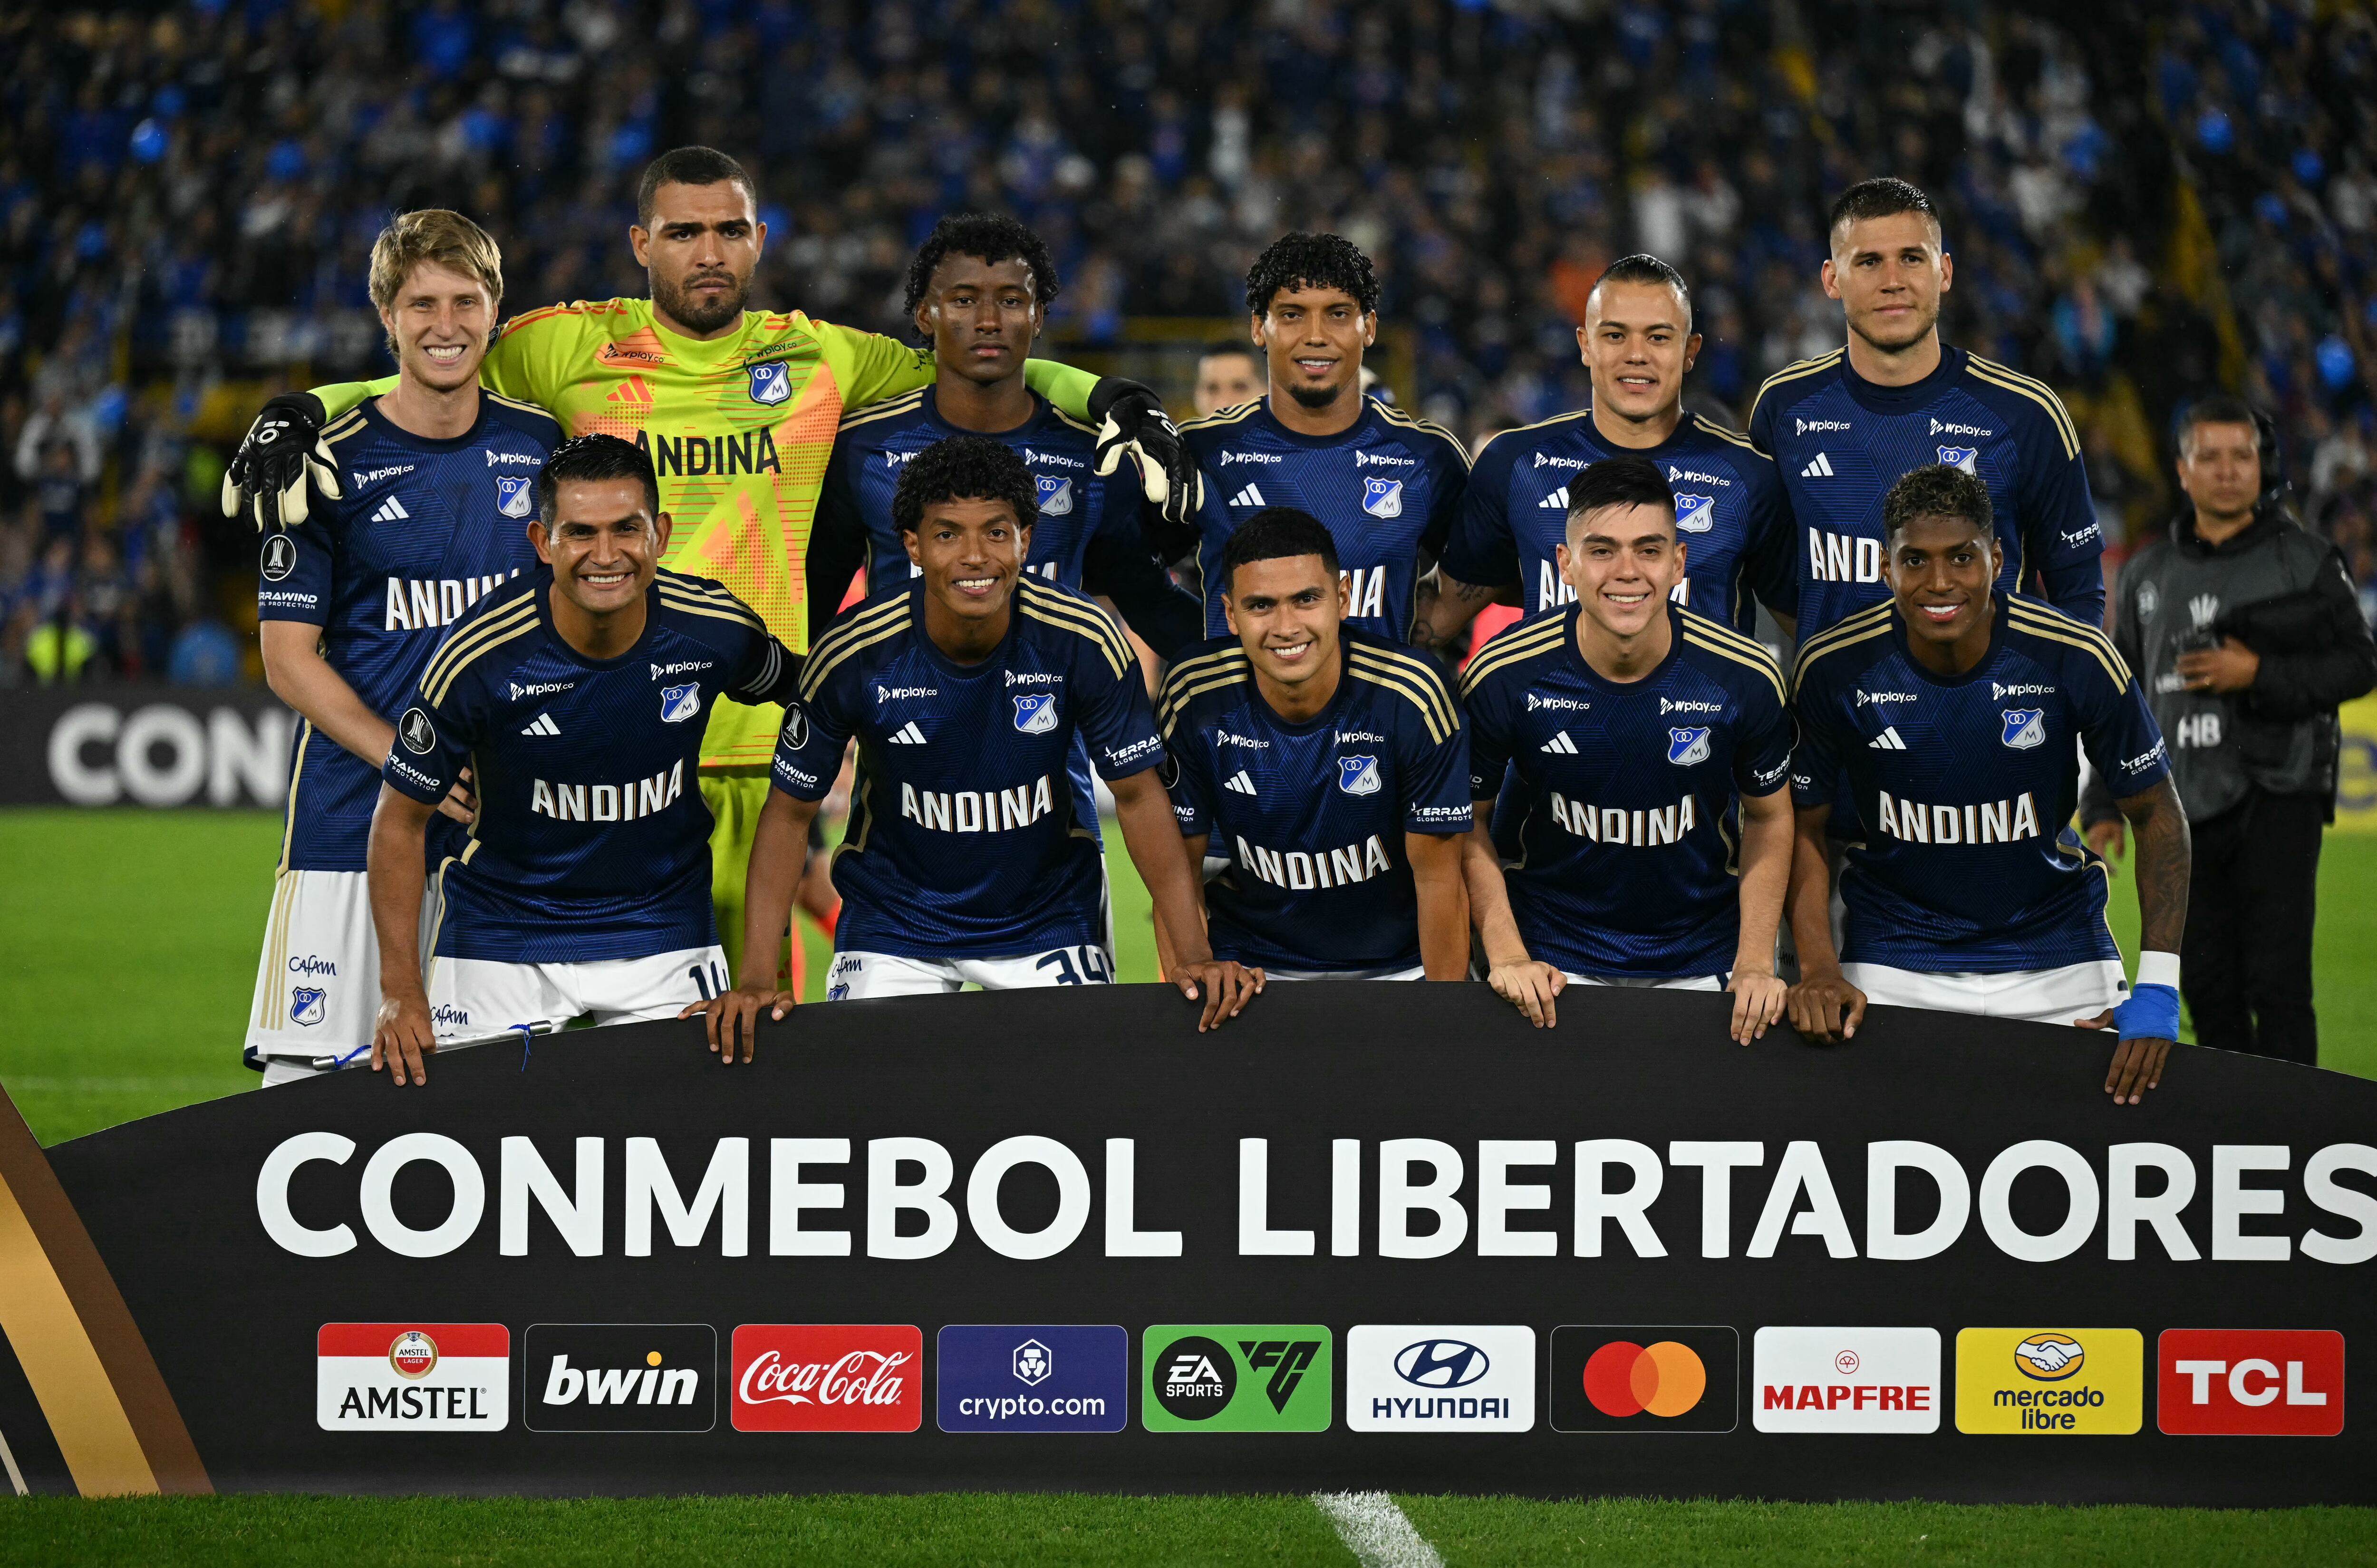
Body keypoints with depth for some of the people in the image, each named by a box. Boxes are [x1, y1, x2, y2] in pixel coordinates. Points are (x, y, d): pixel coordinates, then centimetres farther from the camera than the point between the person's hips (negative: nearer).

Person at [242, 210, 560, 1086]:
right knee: (311, 1075, -8)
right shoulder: (332, 463, -3)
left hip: (504, 820, 3)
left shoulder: (540, 446, 8)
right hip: (350, 824, -3)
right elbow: (289, 658, -4)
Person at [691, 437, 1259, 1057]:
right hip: (893, 923, 0)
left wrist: (1195, 953, -18)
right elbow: (790, 810, -10)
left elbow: (1137, 795, -9)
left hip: (1048, 918, 1)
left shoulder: (1083, 642, -20)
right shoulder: (853, 656, -20)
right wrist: (756, 975, -18)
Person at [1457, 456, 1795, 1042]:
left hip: (1700, 966, 1)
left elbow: (1768, 817, 1)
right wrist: (1505, 955, -10)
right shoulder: (1504, 679, -16)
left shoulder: (1745, 679, -15)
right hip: (1554, 961, -1)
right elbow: (1467, 818, -2)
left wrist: (1755, 965, -5)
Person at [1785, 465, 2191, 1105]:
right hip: (1893, 965, 0)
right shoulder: (1835, 668, -12)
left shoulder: (2078, 661, -15)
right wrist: (1819, 971, -13)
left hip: (2056, 959, 0)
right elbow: (1805, 826, 1)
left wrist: (2157, 989, -11)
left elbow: (2157, 816, -4)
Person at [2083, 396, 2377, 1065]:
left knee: (2277, 984, -11)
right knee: (2206, 987, 4)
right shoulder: (2148, 575, 14)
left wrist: (2261, 676, -13)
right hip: (2185, 809, 4)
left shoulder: (2306, 561, 3)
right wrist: (2104, 803, 11)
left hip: (2277, 801, -4)